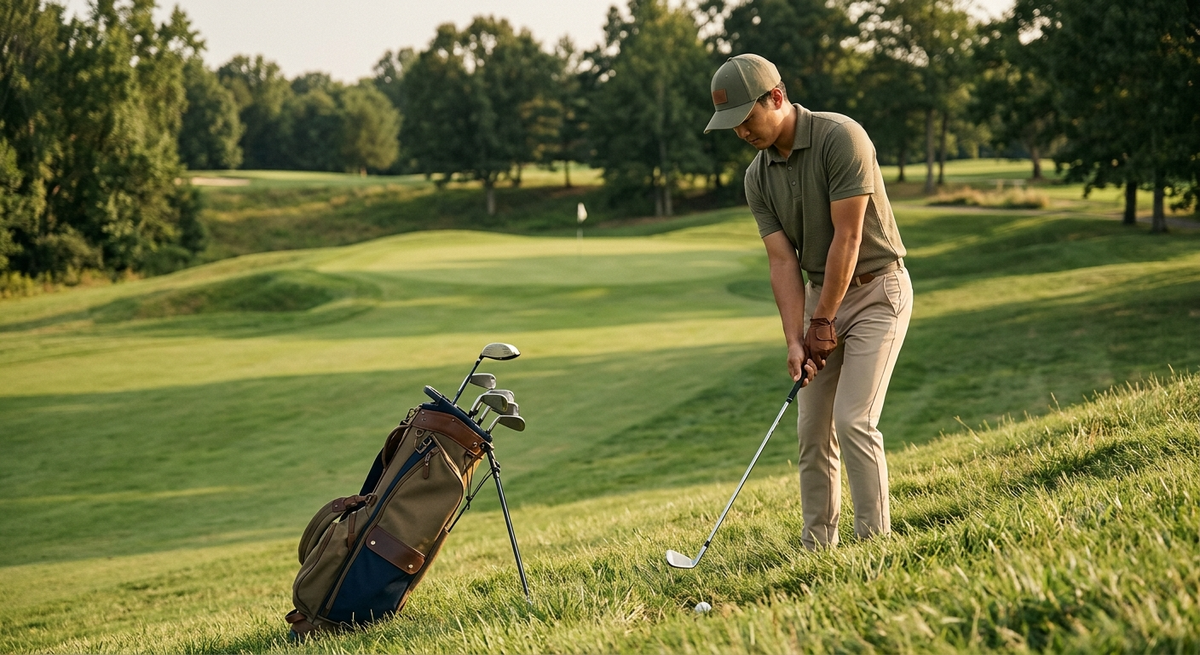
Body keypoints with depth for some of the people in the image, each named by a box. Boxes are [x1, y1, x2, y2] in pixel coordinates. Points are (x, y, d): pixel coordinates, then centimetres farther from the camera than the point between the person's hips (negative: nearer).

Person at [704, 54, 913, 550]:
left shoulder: (840, 138, -20)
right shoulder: (758, 178, 1)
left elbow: (847, 237, -21)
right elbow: (783, 261, -3)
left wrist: (823, 322, -17)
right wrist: (795, 340, -14)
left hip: (876, 291, -7)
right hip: (822, 295, 7)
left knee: (854, 420, -16)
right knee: (813, 429, 5)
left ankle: (876, 539, -9)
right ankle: (817, 544, 12)